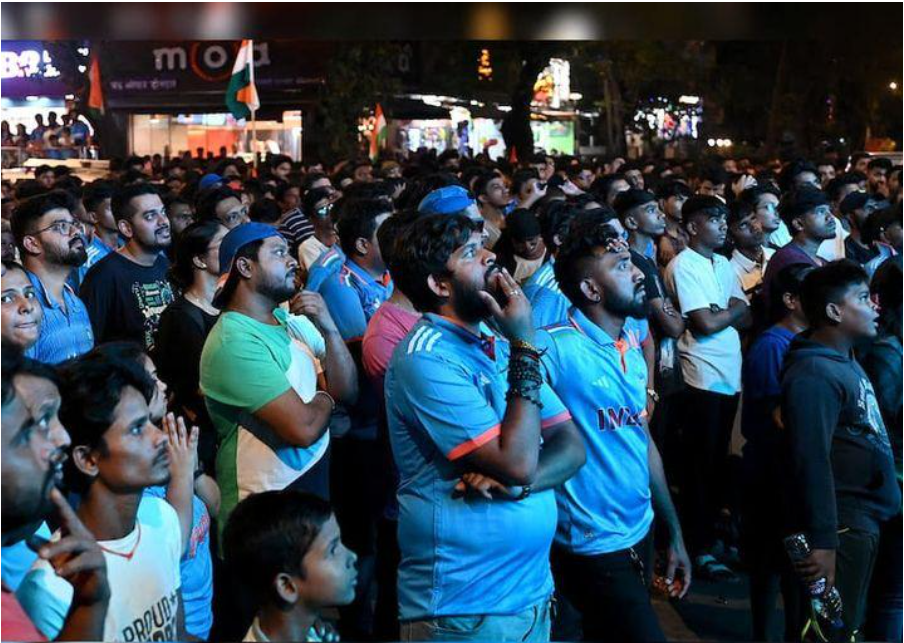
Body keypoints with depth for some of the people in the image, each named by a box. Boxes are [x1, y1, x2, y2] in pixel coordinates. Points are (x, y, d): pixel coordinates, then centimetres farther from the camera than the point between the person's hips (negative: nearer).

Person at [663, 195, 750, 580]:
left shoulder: (724, 265, 15)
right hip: (702, 377, -7)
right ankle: (700, 549, 7)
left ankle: (713, 531, 26)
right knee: (701, 465, 0)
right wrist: (732, 311, 2)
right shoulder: (683, 265, -9)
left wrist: (722, 313, -11)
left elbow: (746, 316, 8)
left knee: (719, 462, 14)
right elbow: (705, 324, -16)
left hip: (730, 375, 7)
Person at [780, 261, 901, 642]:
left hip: (864, 519, 10)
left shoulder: (846, 361, 10)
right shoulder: (815, 373, -22)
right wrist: (822, 541, -29)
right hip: (841, 525, -10)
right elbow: (812, 461, -27)